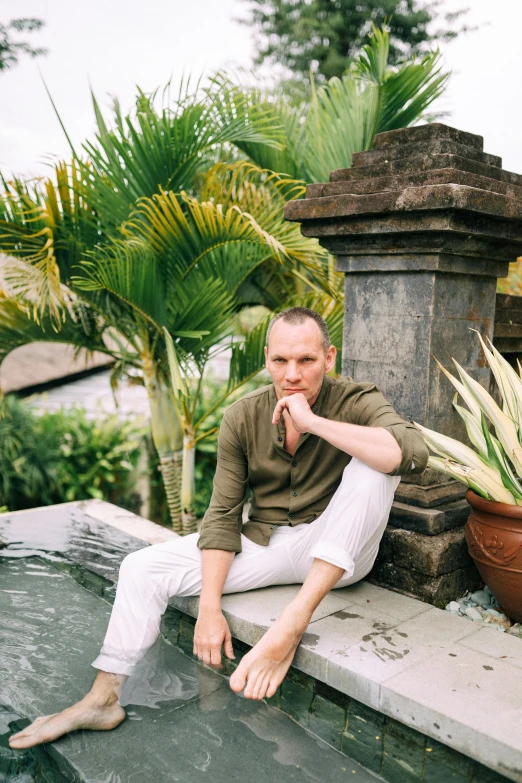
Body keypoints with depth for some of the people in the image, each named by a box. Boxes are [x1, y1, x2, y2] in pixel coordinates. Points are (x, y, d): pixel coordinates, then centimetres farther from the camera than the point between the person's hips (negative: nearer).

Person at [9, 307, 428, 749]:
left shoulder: (356, 402, -14)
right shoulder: (242, 418, -6)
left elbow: (413, 454, -35)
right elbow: (223, 514, -6)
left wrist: (313, 422, -34)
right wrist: (210, 608, -14)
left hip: (336, 555, -3)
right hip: (262, 544, 3)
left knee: (372, 463, -31)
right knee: (142, 568, -8)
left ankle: (294, 622, -33)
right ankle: (103, 699, 4)